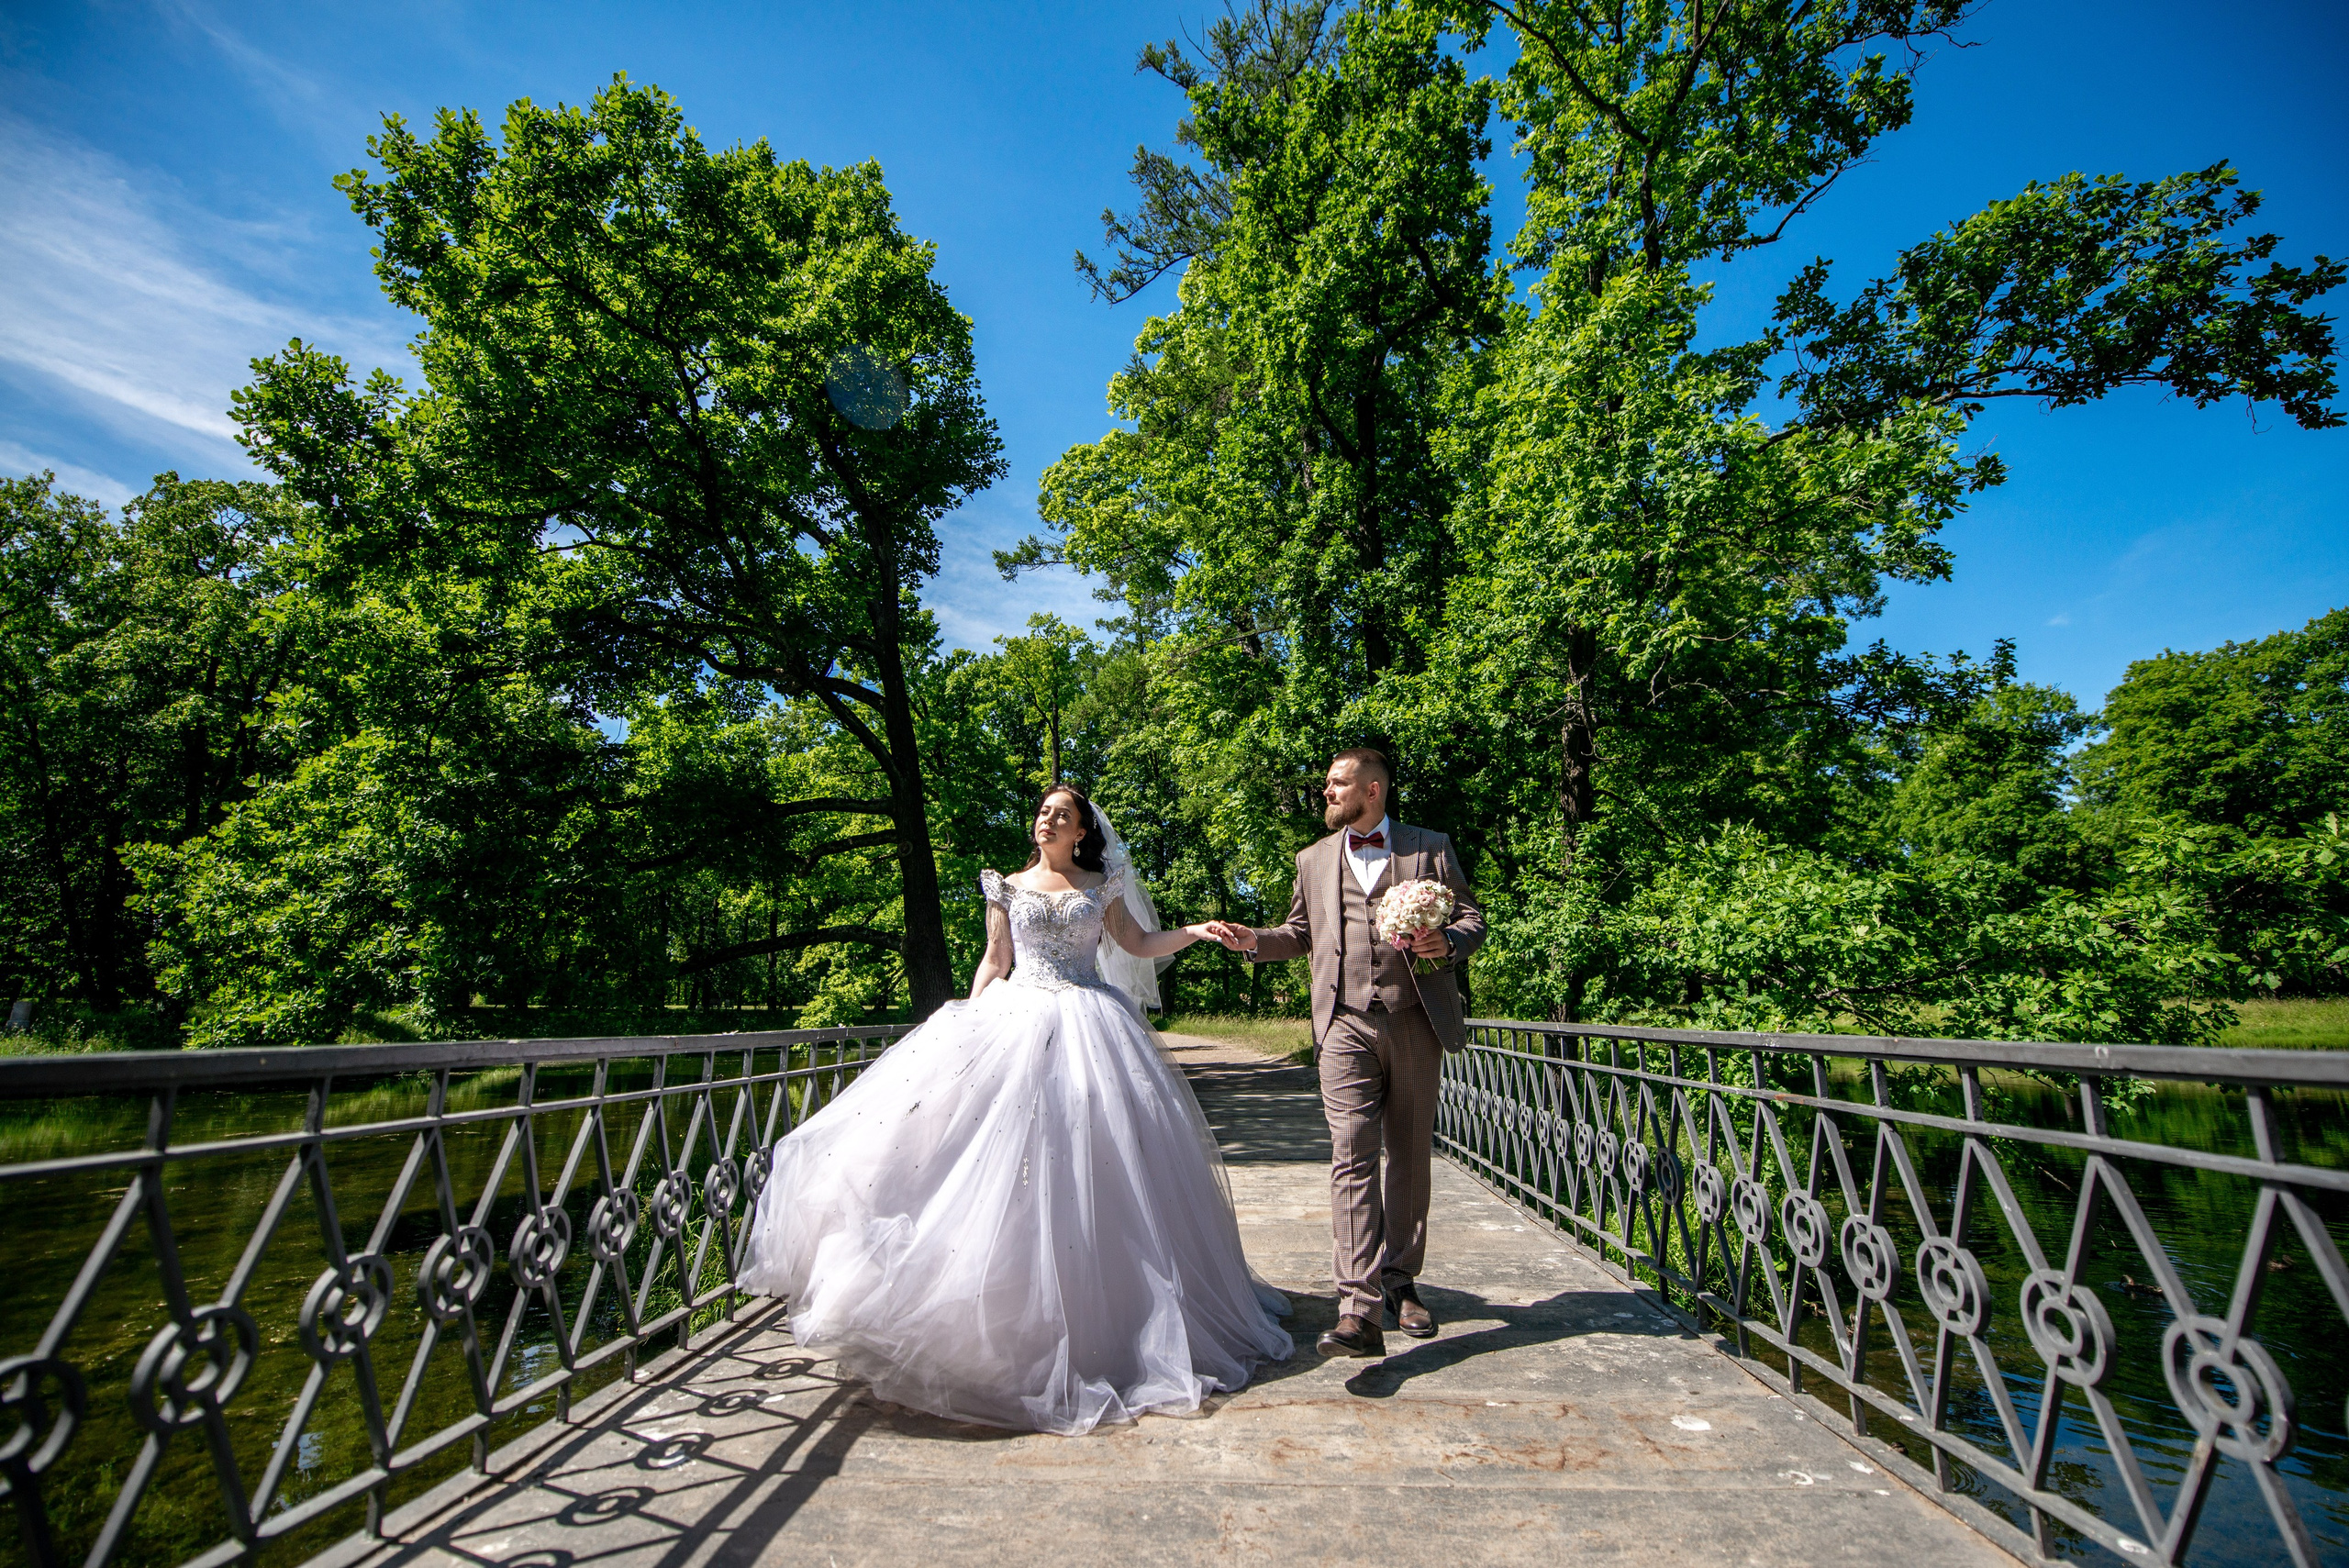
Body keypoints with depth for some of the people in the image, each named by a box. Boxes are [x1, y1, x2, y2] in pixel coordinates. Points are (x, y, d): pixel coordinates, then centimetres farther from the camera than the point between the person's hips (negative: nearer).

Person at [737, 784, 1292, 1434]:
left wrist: (1196, 932, -1)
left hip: (1087, 1027, -1)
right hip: (1014, 1020, 1)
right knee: (1004, 1155, -8)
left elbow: (1138, 943, 12)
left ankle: (1099, 1311, 10)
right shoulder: (1009, 887, 11)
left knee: (1090, 1155, -3)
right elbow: (994, 962, 10)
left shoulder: (1101, 886, 10)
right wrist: (967, 1024, 1)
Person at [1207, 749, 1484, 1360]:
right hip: (1346, 1024, 0)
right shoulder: (1314, 859, 15)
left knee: (1410, 1156, 11)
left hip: (1416, 1023, 0)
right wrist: (1251, 939, 4)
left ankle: (1400, 1281, 27)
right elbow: (1300, 933, 22)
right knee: (1352, 1157, -10)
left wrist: (1446, 942, -14)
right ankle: (1360, 1309, -11)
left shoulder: (1430, 847, 8)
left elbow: (1472, 917, 7)